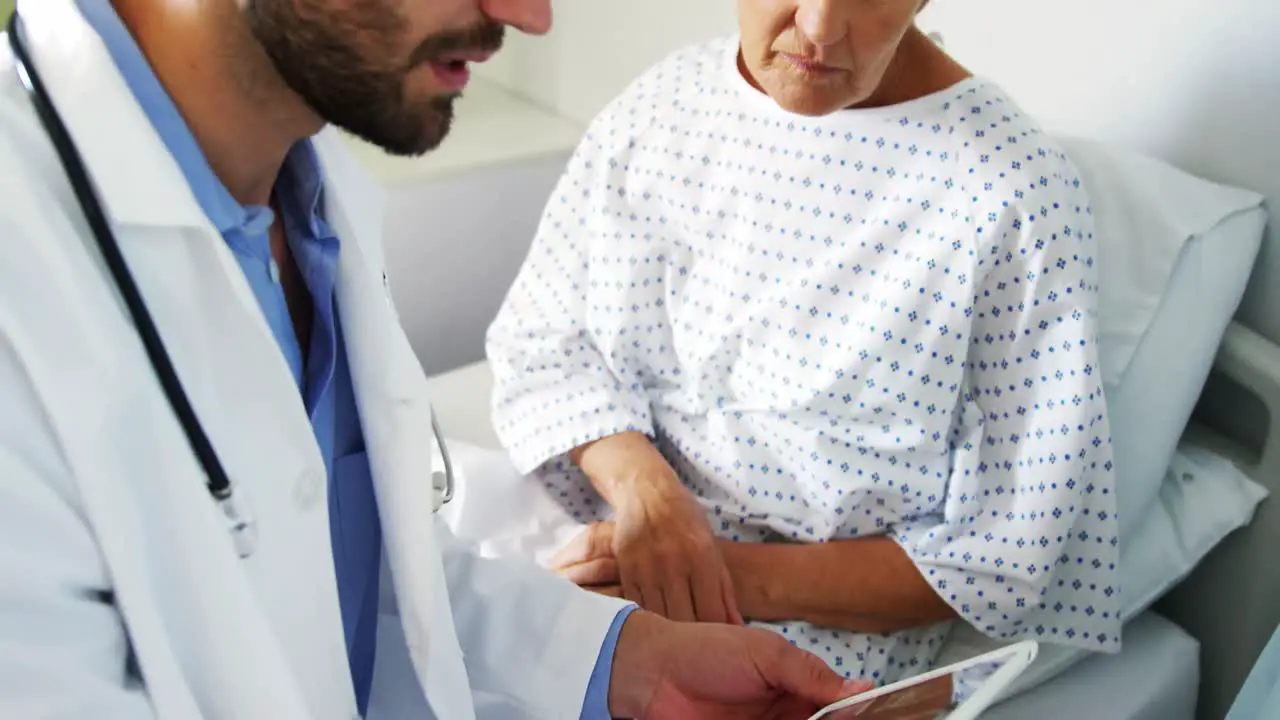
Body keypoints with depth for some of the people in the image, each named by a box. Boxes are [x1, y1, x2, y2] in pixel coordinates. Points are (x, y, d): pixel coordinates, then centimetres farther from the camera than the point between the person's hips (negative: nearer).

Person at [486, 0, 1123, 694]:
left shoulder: (1019, 189, -14)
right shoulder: (661, 100, -1)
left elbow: (1010, 552, -11)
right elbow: (540, 340, 2)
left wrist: (744, 577, -21)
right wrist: (642, 484, -18)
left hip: (824, 624, -4)